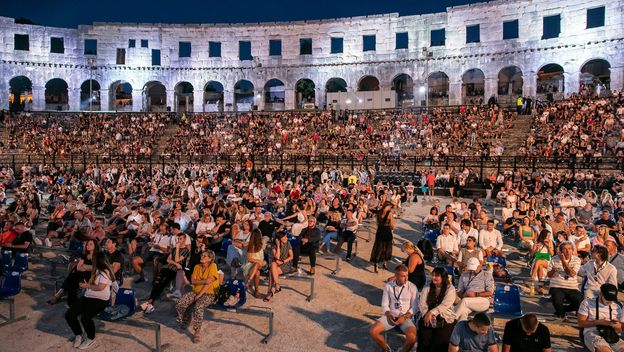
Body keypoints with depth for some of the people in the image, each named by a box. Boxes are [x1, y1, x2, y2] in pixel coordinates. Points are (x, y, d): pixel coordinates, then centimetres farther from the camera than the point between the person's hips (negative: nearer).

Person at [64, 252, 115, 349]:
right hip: (87, 297, 9)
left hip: (100, 300, -9)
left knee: (85, 318, -30)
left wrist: (87, 285, -9)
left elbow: (100, 287, -20)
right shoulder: (96, 270, 15)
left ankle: (91, 338, 0)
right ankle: (79, 335, 18)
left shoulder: (105, 272, -13)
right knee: (68, 315, -5)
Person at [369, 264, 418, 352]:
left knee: (412, 337, -31)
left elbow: (414, 307, -4)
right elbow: (384, 304, 2)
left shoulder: (412, 287, -7)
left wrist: (404, 317, -17)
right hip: (391, 316, 2)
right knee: (373, 331, -18)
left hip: (406, 317, -2)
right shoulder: (388, 286, -1)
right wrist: (389, 316, -15)